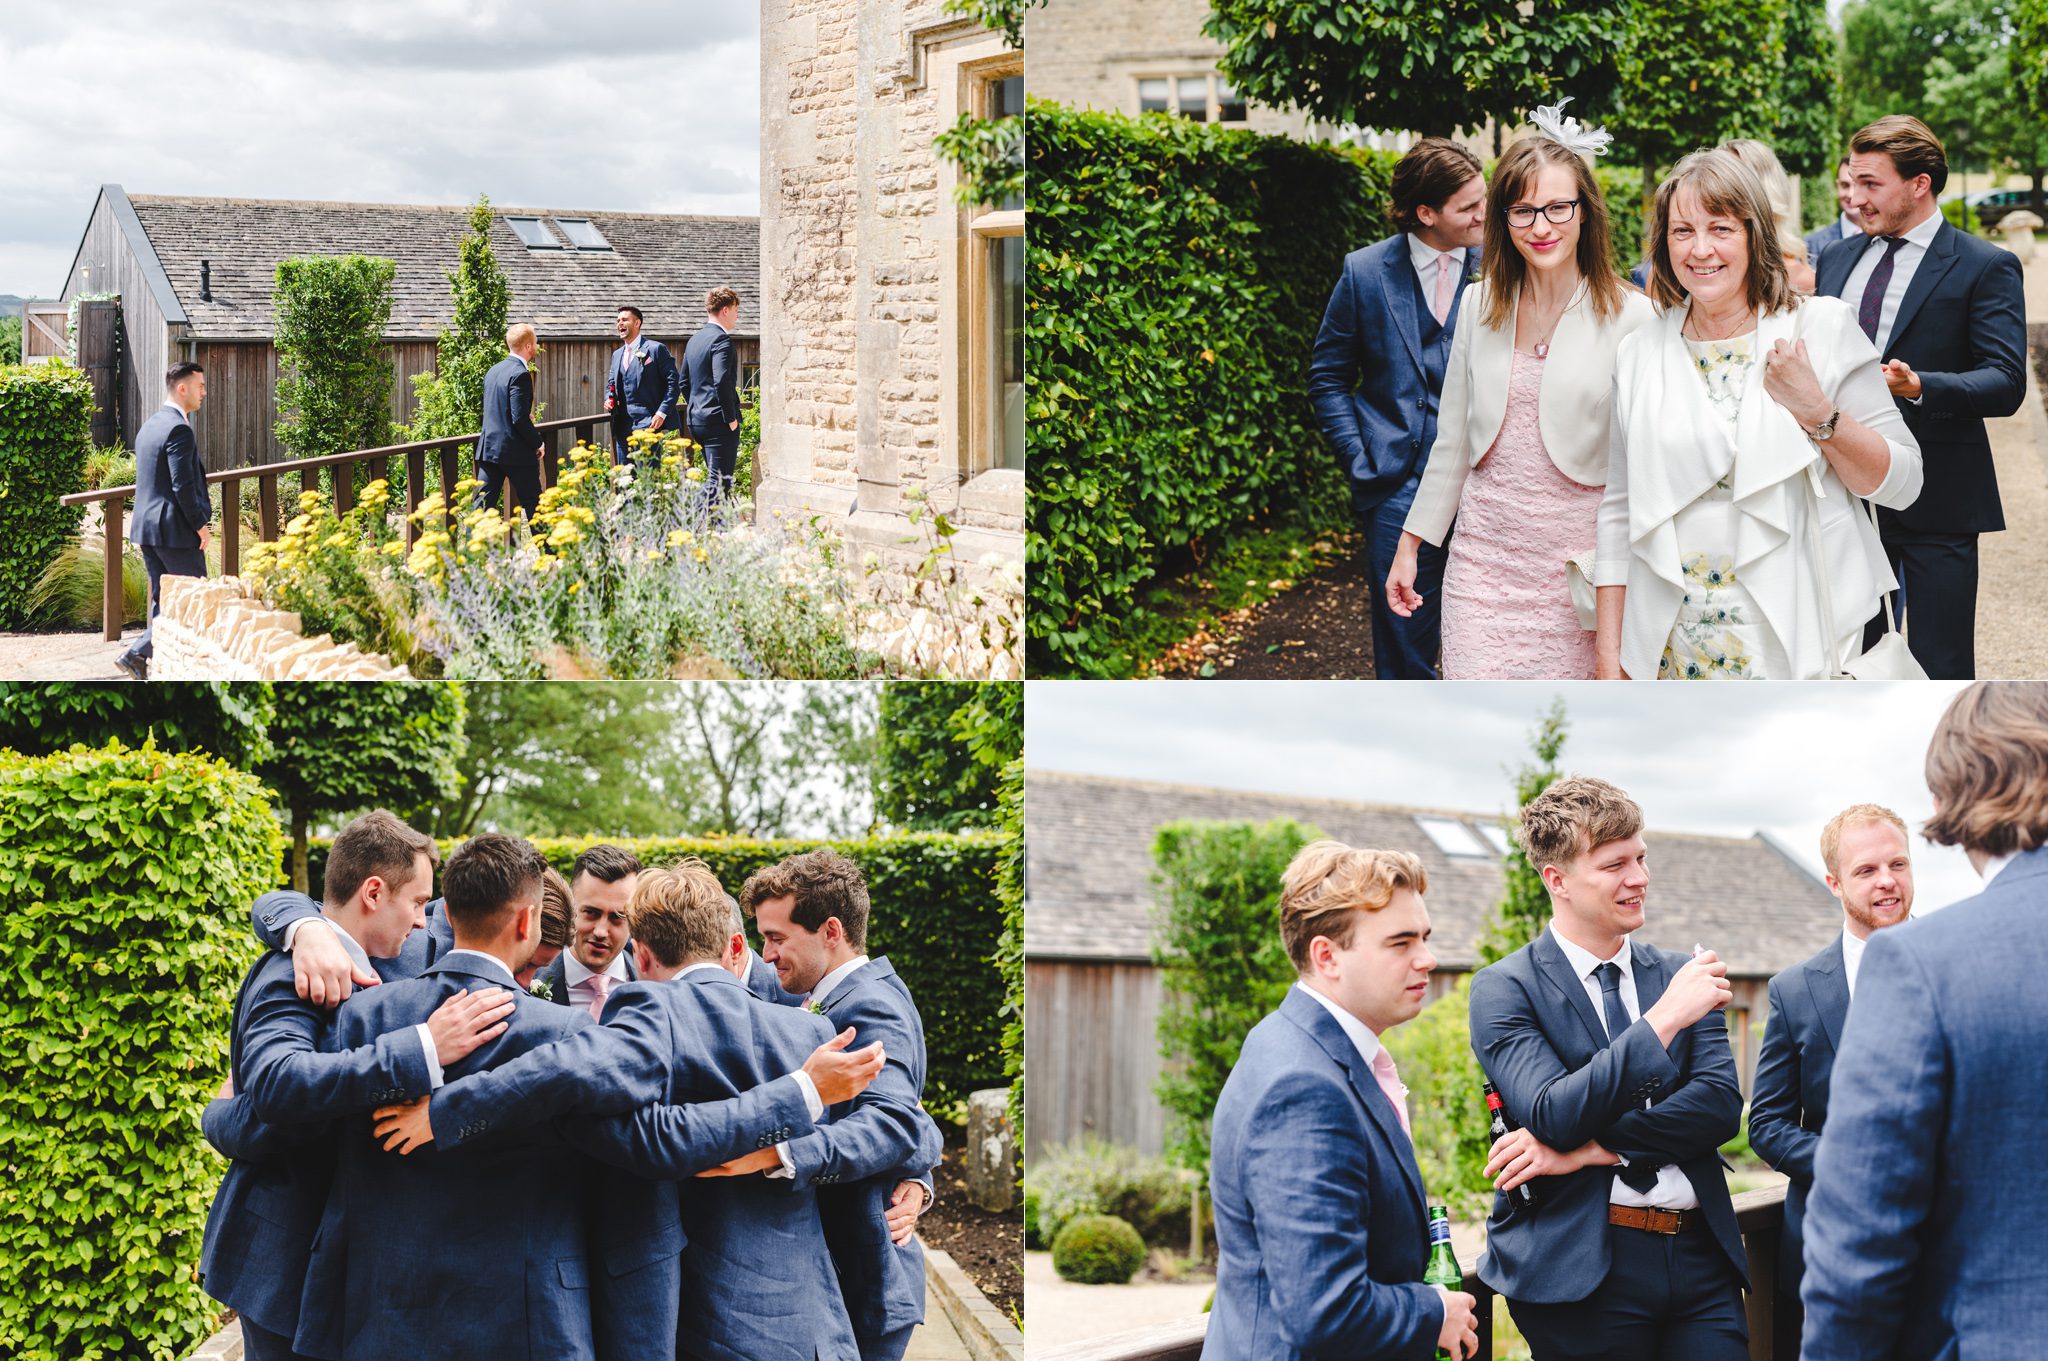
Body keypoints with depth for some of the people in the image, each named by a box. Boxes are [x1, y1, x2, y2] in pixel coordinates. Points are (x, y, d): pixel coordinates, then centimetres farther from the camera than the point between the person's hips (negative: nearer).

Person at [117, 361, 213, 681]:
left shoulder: (149, 426, 15)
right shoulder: (179, 429, -16)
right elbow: (183, 485, -21)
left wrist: (199, 501, 18)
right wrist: (200, 524, -13)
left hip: (146, 524, 9)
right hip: (175, 529, -9)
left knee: (163, 599, 14)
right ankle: (136, 653, -8)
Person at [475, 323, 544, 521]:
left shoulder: (494, 370, 12)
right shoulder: (520, 374, -15)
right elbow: (520, 418, -19)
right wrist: (538, 443, -8)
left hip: (489, 447, 7)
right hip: (516, 452, -7)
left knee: (483, 502, 4)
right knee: (532, 503, 7)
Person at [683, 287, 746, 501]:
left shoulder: (694, 340, 16)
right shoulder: (722, 340, -13)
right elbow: (722, 381, -23)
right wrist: (731, 418, -17)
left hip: (697, 420, 9)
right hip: (719, 420, -9)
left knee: (715, 480, 16)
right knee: (720, 483, -10)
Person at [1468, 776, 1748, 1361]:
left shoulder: (1678, 974, 11)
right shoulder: (1503, 988, -2)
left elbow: (1722, 1105, -1)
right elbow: (1554, 1115, -15)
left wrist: (1594, 1147, -12)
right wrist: (1664, 1018, -20)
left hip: (1700, 1254, 4)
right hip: (1584, 1268, -4)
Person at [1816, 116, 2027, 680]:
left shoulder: (1986, 267, -6)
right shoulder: (1836, 260, 13)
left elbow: (2006, 383, -15)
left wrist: (1919, 386, -30)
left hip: (1936, 500, -5)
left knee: (1941, 670, -1)